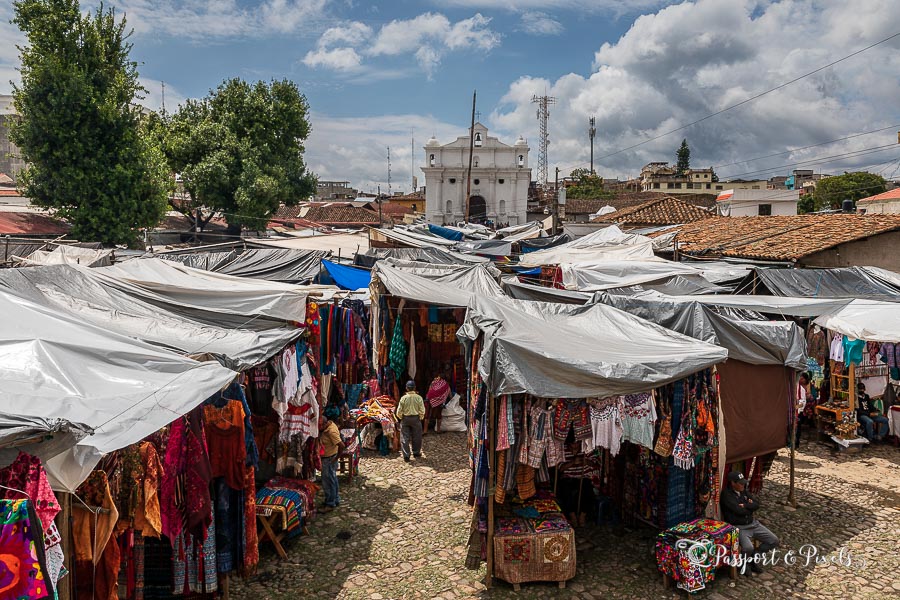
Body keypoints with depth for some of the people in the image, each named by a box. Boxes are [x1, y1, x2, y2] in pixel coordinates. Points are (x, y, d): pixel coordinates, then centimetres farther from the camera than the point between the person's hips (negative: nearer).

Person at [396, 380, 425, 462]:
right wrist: (420, 418, 11)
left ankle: (406, 455, 4)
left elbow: (399, 411, -6)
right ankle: (416, 453, 29)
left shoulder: (403, 398, -10)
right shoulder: (419, 398, -10)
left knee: (404, 438, 6)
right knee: (416, 437, 16)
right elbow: (422, 411, -7)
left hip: (405, 419, -1)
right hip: (416, 418, 1)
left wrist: (401, 418, 12)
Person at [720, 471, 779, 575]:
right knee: (748, 548, -32)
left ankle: (754, 558, 17)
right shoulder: (726, 494, -16)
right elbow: (739, 510, -24)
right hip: (739, 527, -8)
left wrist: (745, 506, -13)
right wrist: (750, 507, -6)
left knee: (774, 540, 2)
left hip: (753, 524, 8)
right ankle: (743, 563, 3)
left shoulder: (744, 491, 9)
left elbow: (756, 504, 3)